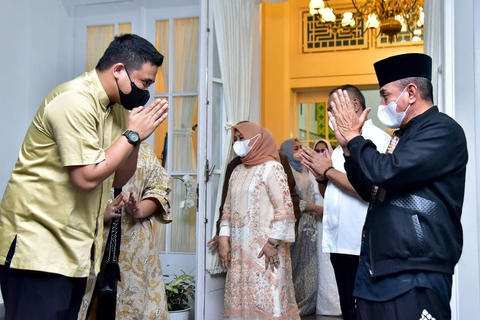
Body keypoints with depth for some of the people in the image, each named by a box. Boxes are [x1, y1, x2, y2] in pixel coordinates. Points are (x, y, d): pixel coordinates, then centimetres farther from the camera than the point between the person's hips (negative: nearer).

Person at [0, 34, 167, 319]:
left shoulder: (115, 108, 10)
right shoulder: (75, 101, -18)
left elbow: (117, 179, 12)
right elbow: (87, 177, -23)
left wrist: (136, 135, -2)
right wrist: (132, 134, -15)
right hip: (38, 244, -9)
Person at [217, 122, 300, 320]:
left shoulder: (271, 168, -4)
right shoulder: (237, 172, 16)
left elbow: (284, 208, -12)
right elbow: (228, 208, 16)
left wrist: (273, 242, -16)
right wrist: (223, 239, 6)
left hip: (264, 246, -7)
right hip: (239, 249, 7)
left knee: (265, 299, -6)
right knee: (240, 299, 8)